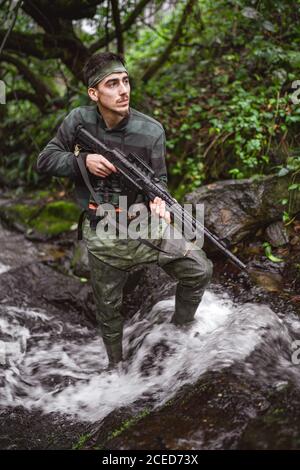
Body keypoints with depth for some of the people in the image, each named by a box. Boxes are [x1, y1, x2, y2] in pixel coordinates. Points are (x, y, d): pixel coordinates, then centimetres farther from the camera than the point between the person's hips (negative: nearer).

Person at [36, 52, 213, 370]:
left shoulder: (151, 131, -12)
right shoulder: (78, 121, -7)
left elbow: (158, 179, -5)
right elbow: (44, 160, -3)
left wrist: (159, 202, -28)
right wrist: (83, 160, -20)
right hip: (102, 236, 0)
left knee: (200, 270, -8)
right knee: (108, 309, 14)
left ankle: (181, 329, 21)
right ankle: (116, 365, 41)